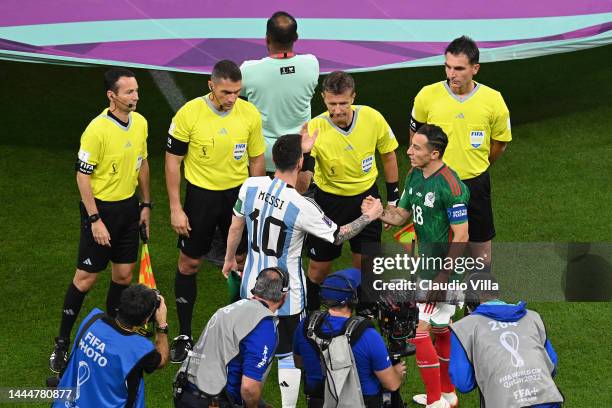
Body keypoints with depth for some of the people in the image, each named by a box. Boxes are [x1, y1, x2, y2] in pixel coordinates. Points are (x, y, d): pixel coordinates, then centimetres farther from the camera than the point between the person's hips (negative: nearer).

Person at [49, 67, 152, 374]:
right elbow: (83, 175, -17)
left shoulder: (140, 122, 1)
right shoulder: (97, 130, -22)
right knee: (86, 277, 0)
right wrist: (95, 220, -18)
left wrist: (145, 204, 15)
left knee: (124, 274, 11)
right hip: (101, 208, -6)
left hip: (128, 207, 6)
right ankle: (62, 343, 11)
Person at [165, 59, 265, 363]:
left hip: (239, 194, 2)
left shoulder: (249, 114, -9)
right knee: (189, 264, 5)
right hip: (201, 195, -2)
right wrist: (175, 209, -9)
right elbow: (172, 160, -8)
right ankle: (184, 336, 18)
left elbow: (256, 159, 5)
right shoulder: (189, 113, -16)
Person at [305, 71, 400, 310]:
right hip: (329, 200, -1)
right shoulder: (315, 129, -23)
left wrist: (393, 197, 6)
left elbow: (388, 156, 2)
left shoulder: (372, 118, -16)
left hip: (366, 197, 2)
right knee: (319, 267, 6)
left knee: (365, 264, 7)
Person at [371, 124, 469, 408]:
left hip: (442, 267, -9)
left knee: (419, 331, -11)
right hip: (426, 264, 9)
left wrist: (442, 278, -21)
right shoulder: (415, 176, 5)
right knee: (440, 330, 19)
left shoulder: (450, 186, -22)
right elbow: (401, 215, 13)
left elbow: (461, 236, -21)